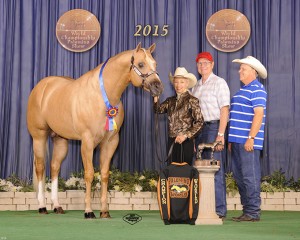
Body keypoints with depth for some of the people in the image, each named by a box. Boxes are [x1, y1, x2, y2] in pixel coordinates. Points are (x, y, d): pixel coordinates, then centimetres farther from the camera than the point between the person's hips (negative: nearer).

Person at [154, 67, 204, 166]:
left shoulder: (192, 100, -6)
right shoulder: (171, 101, 11)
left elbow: (199, 122, -11)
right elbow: (158, 110, -1)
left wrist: (186, 135, -19)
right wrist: (156, 97, -14)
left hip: (185, 142, -5)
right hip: (172, 141, 5)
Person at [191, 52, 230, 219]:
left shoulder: (219, 83, -3)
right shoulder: (196, 87, 18)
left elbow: (224, 110, -11)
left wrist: (220, 134, -19)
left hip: (214, 127, -7)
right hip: (198, 129, 7)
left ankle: (219, 210, -5)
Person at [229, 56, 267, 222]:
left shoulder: (257, 90, -8)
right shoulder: (243, 90, 21)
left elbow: (259, 115, -16)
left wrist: (251, 138, -22)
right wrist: (231, 139, 20)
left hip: (248, 141, -10)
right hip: (237, 141, 10)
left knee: (250, 176, -7)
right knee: (239, 176, 10)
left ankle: (253, 212, -3)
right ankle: (247, 210, 16)